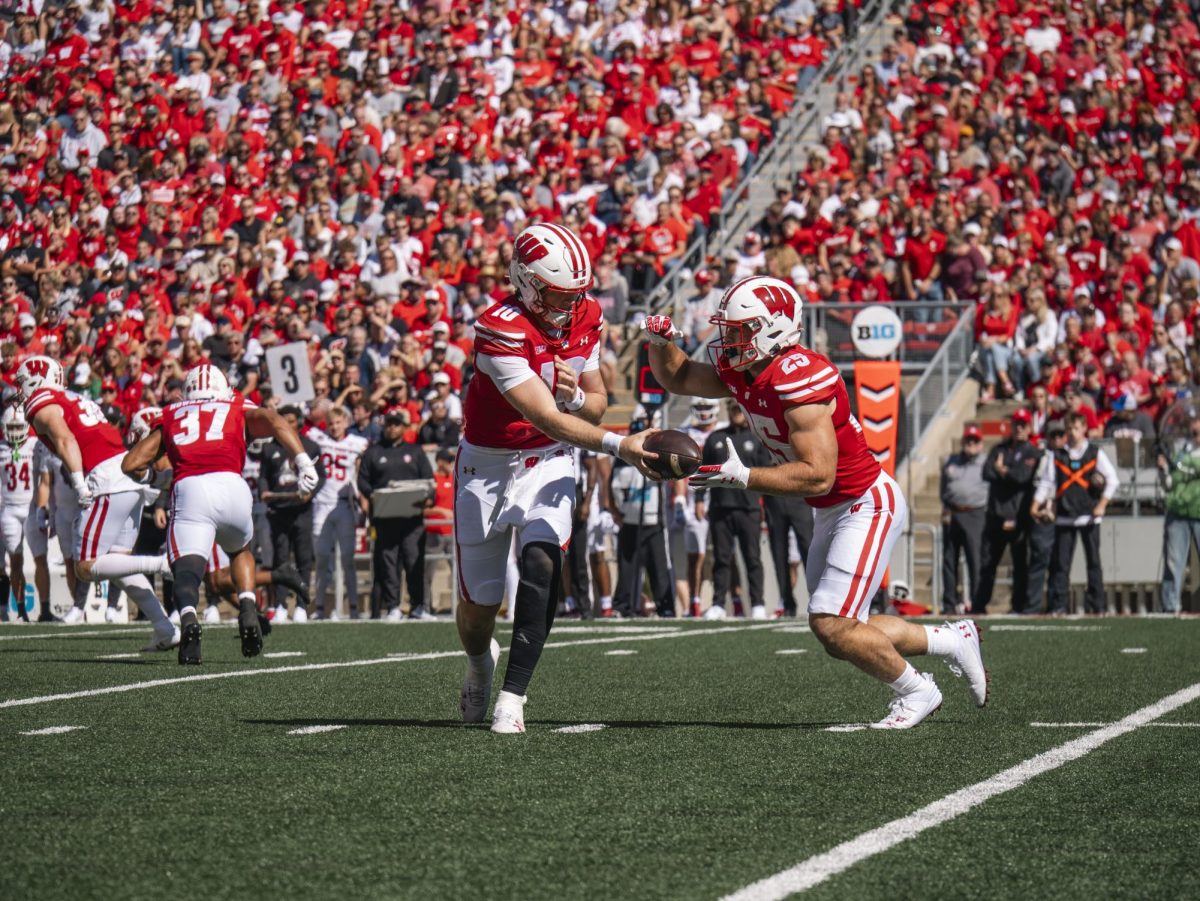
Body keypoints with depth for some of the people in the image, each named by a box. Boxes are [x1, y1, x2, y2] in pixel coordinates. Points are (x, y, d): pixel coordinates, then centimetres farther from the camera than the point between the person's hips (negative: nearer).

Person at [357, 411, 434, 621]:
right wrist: (373, 495, -11)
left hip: (412, 515, 0)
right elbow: (363, 481, 10)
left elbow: (428, 479, 14)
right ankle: (392, 607, -3)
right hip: (384, 515, 0)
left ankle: (417, 606, -4)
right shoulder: (373, 453, 15)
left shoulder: (415, 452, 18)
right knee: (388, 561, -4)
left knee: (415, 559, -6)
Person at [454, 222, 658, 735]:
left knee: (541, 562, -24)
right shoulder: (501, 328, -27)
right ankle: (480, 664, 42)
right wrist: (619, 446, -44)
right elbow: (547, 418, -34)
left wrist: (578, 396, -19)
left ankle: (512, 696, -19)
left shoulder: (586, 318, -5)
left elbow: (597, 403, 6)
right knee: (479, 605, 5)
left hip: (549, 462, 3)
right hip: (489, 463, -3)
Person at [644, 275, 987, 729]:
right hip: (830, 513, 10)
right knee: (842, 635, 10)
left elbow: (818, 475, -31)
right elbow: (676, 377, 17)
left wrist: (742, 477, -32)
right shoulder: (738, 372, -1)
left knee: (832, 625, -16)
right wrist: (660, 342, -3)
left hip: (868, 504, -10)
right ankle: (952, 639, 27)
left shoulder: (800, 379, -27)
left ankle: (915, 691, 6)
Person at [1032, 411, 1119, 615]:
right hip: (1064, 517, 1)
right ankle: (1058, 604, -1)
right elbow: (1046, 482, 7)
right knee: (1060, 562, -2)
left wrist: (1102, 505, -6)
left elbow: (1112, 479, 2)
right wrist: (1037, 504, -3)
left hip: (1089, 516, -1)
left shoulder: (1095, 453, 4)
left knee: (1093, 561, 0)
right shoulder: (1058, 456, 9)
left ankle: (1096, 604, 4)